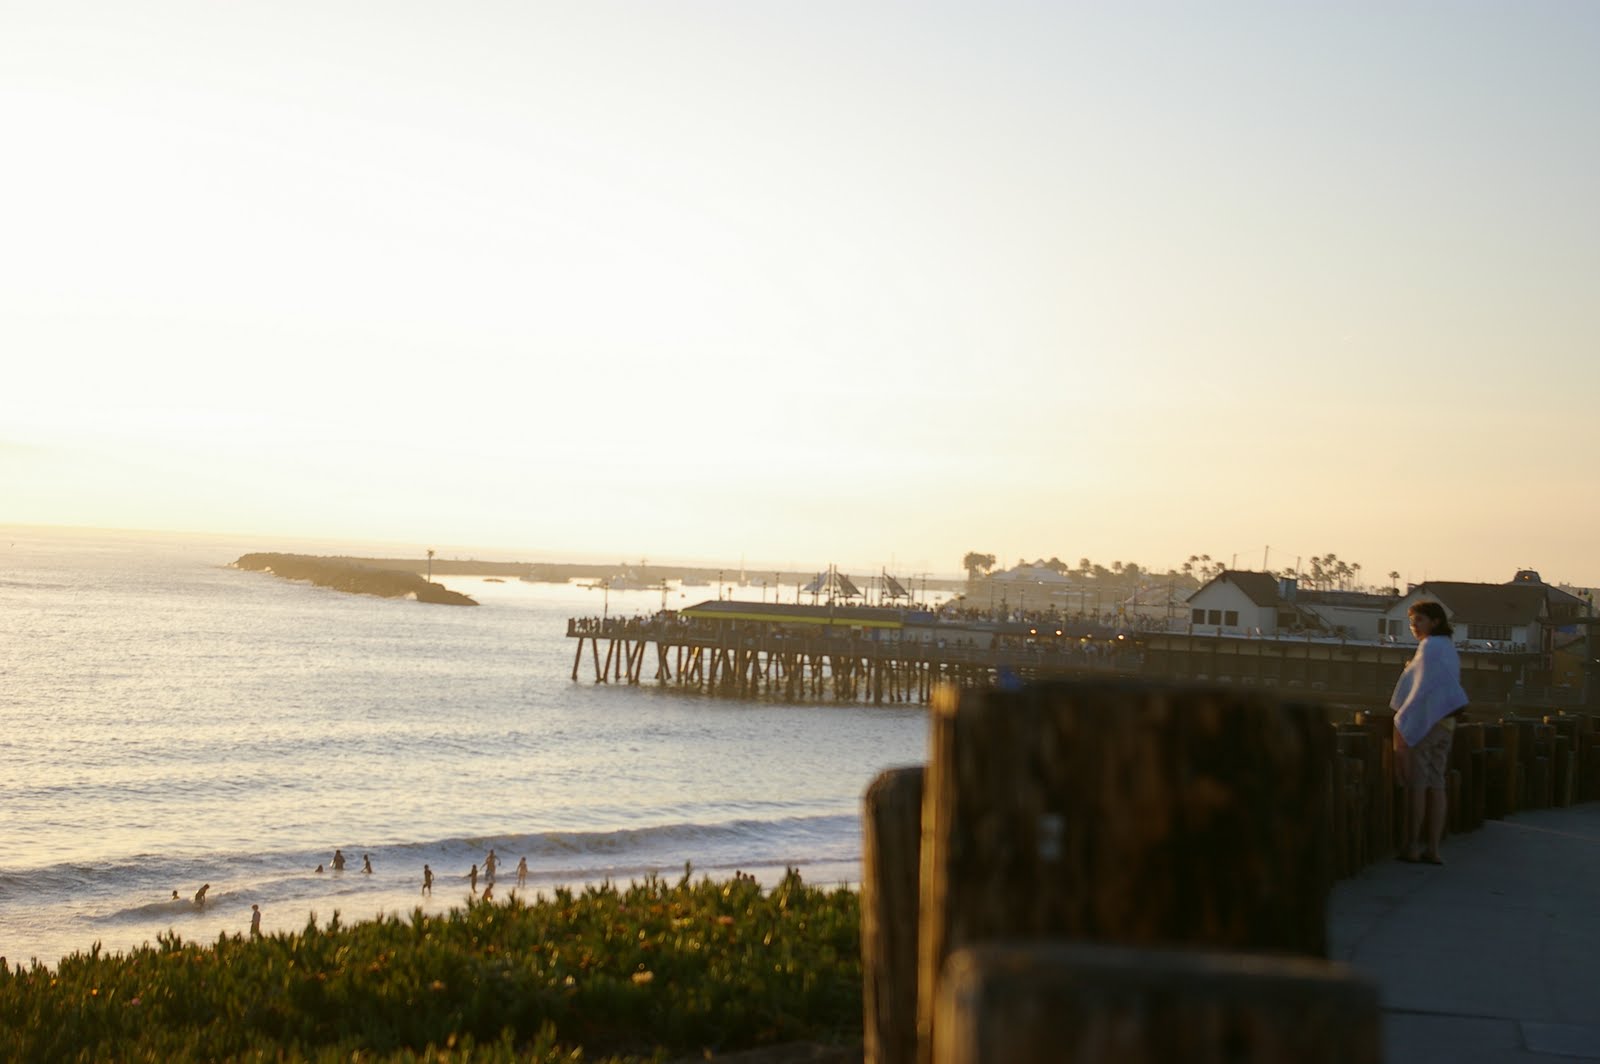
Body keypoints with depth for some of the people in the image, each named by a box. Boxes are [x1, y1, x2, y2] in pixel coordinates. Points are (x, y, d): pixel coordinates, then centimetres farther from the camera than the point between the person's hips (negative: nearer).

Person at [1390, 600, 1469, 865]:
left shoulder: (1430, 647, -12)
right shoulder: (1448, 647, 17)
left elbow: (1424, 688, -17)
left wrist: (1403, 723, -16)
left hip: (1422, 723, -9)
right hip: (1444, 724, 9)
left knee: (1416, 784, -5)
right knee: (1436, 784, 6)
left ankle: (1411, 846, -3)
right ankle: (1432, 848, 5)